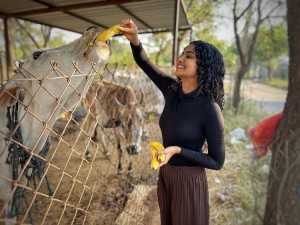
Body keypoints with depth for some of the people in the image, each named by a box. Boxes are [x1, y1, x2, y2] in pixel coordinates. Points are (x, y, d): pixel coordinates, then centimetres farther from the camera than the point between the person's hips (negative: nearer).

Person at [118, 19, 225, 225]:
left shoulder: (209, 108, -24)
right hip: (165, 175, 6)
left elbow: (217, 162, -17)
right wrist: (135, 41, -18)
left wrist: (178, 150, -27)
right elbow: (144, 63, 2)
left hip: (189, 181, -6)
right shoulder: (172, 89, -8)